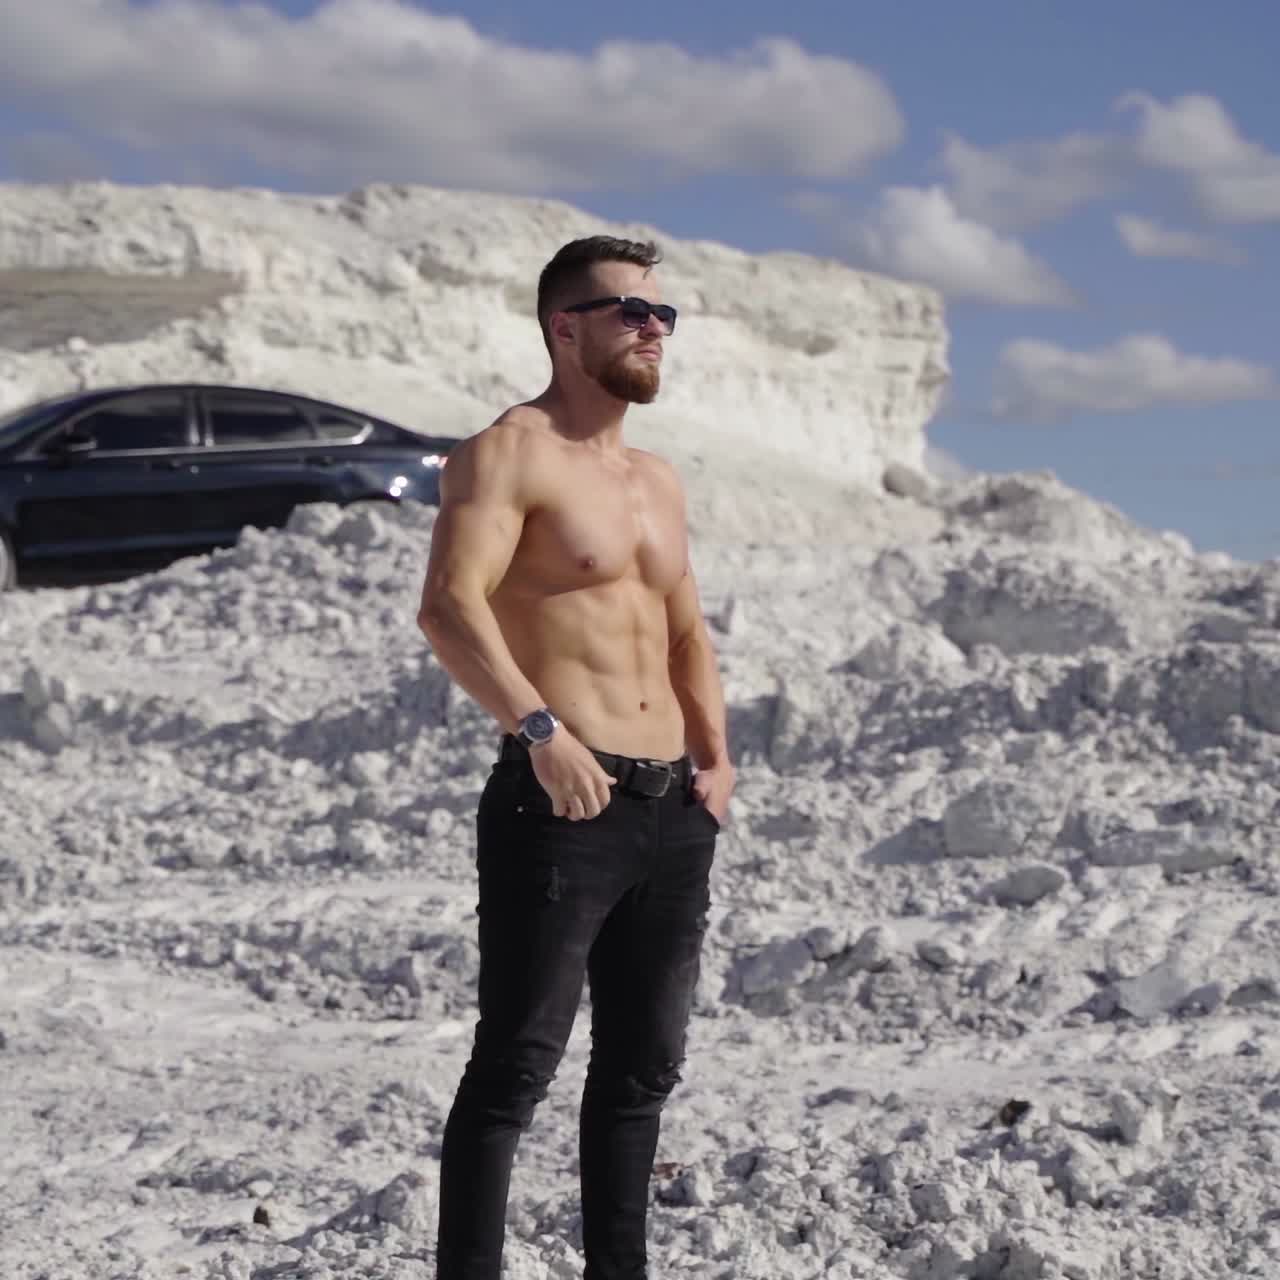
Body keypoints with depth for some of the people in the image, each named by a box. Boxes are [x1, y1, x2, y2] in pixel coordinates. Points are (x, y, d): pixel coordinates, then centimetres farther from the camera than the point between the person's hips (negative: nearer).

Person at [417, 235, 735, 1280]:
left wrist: (714, 755, 12)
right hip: (561, 803, -8)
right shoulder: (510, 456, -5)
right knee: (516, 1066, -8)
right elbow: (450, 607, -19)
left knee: (644, 1065, 12)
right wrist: (539, 730, -30)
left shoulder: (659, 482, 21)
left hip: (675, 811, 8)